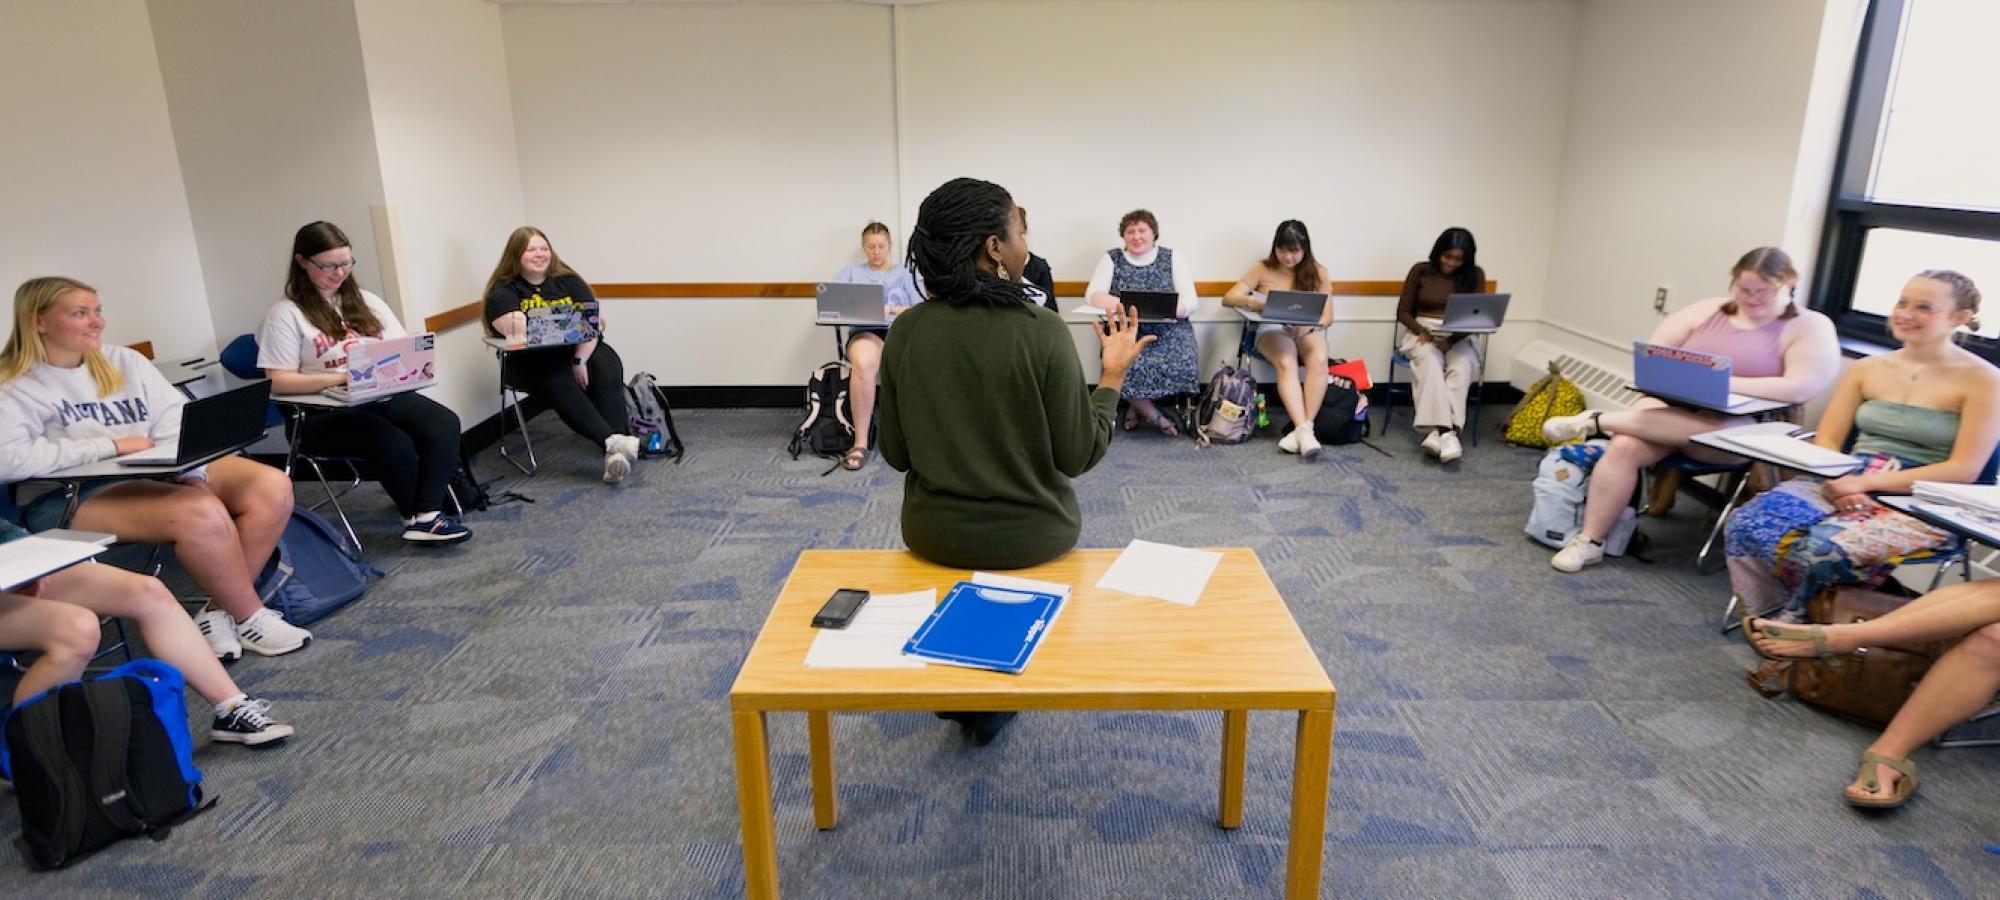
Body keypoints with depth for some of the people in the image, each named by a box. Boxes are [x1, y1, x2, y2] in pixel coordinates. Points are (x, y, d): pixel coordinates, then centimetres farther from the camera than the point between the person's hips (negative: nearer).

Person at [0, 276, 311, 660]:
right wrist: (113, 445, -17)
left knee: (272, 488, -17)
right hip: (73, 498, -6)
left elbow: (177, 423, 7)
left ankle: (221, 613, -11)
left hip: (157, 473, 6)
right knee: (201, 514, -33)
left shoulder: (123, 361, 13)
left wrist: (193, 475, -12)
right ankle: (250, 619, -12)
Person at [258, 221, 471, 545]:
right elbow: (278, 382, -8)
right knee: (395, 444, -32)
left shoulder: (366, 301, 17)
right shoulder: (286, 314, 0)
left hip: (384, 396, 5)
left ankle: (426, 516, -28)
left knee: (445, 423, -25)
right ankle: (419, 516, -8)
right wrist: (342, 377, -22)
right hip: (326, 413, -5)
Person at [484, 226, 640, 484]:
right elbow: (513, 330, -18)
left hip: (578, 351, 3)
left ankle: (615, 453, -43)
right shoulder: (503, 291, 1)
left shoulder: (568, 280, 8)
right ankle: (613, 441, -50)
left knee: (608, 366, -29)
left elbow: (593, 321, -4)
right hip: (531, 362, -2)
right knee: (560, 383, -35)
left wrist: (580, 360, -19)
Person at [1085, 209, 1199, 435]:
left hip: (1167, 330, 1)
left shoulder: (1173, 259, 7)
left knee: (1182, 363, -29)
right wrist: (1125, 305, -23)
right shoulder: (1112, 259, 8)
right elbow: (1093, 295, -5)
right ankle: (1156, 417, -7)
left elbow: (1189, 302, -1)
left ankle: (1138, 406, -4)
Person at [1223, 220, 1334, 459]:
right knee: (1286, 363, -36)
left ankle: (1301, 429, -38)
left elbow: (1327, 317, 3)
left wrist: (1307, 327, -20)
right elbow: (1228, 298, 3)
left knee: (1319, 359, -35)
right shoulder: (1264, 269, 6)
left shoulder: (1317, 272, 7)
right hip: (1273, 329, -1)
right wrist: (1250, 301, -20)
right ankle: (1304, 430, -43)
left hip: (1309, 330, 1)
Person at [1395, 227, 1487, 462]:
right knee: (1430, 359, -37)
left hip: (1459, 337, 1)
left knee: (1462, 363, -35)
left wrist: (1451, 339, -18)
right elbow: (1403, 311, 5)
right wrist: (1421, 331, -14)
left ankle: (1438, 431, -43)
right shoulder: (1420, 271, 3)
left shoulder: (1475, 275, 5)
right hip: (1422, 332, -1)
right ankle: (1448, 431, -45)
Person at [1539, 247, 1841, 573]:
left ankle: (1597, 421, -26)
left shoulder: (1811, 327, 2)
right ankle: (1589, 541, -23)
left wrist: (1726, 382, -20)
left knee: (1710, 426, -40)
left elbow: (1801, 388, -13)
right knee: (1624, 446, -28)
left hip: (1739, 432, -3)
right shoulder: (1709, 310, 13)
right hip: (1671, 407, 3)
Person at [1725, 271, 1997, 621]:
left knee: (1825, 549, -35)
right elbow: (1826, 442, 8)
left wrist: (1867, 481, -17)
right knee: (1747, 524, -27)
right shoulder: (1867, 368, 12)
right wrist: (1837, 481, -15)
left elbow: (1964, 470, -9)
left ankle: (1792, 624, -7)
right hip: (1845, 485, 4)